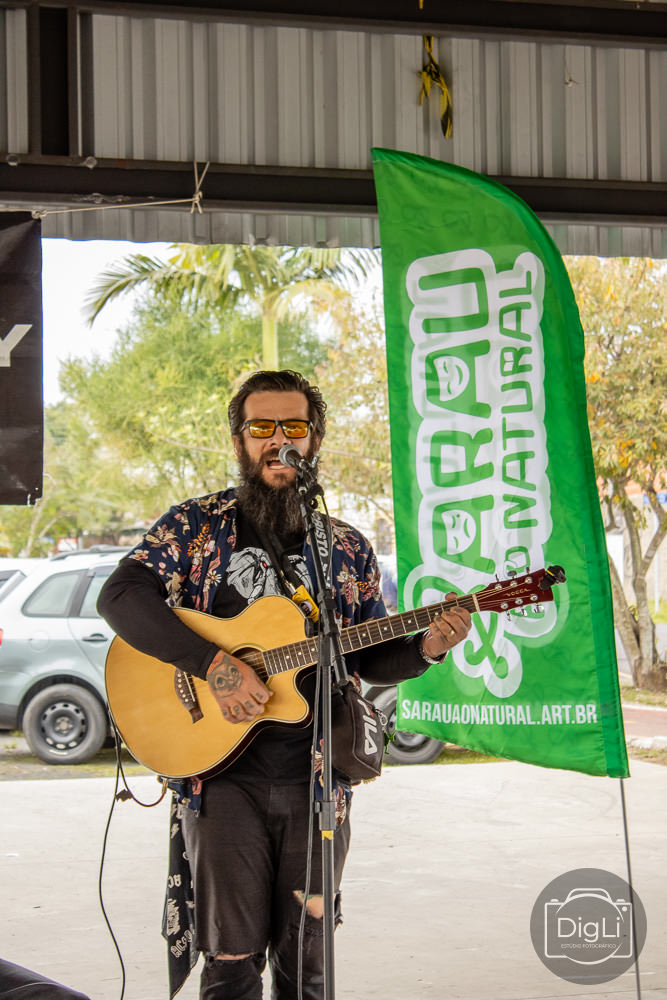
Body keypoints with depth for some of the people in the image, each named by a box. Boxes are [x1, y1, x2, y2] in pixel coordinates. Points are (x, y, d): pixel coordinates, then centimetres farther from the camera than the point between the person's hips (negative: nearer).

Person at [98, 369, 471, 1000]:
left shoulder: (349, 549, 11)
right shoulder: (198, 526, 2)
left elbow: (371, 662, 16)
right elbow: (121, 595, -12)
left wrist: (424, 649, -7)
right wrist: (214, 664, -22)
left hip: (318, 781, 3)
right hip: (223, 778, -3)